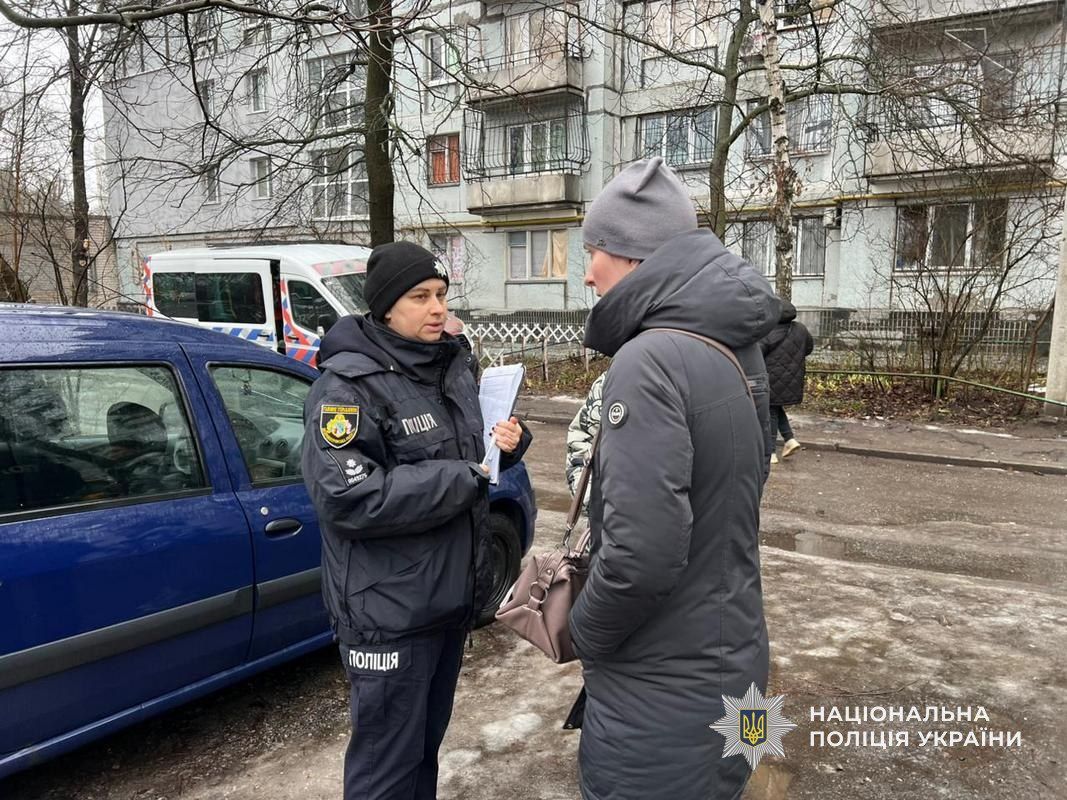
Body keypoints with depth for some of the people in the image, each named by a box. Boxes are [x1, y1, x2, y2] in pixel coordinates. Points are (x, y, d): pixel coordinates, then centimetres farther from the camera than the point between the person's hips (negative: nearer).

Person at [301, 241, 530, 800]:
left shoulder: (453, 366, 7)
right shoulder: (348, 385, -18)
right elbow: (345, 497, -28)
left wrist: (508, 441, -4)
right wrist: (463, 480, -22)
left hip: (452, 595, 8)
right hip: (389, 610, -7)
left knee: (428, 741, 24)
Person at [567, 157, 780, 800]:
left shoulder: (650, 361, -25)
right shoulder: (735, 347, 4)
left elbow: (641, 549, -31)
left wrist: (585, 632, -12)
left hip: (663, 691, -8)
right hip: (733, 661, 8)